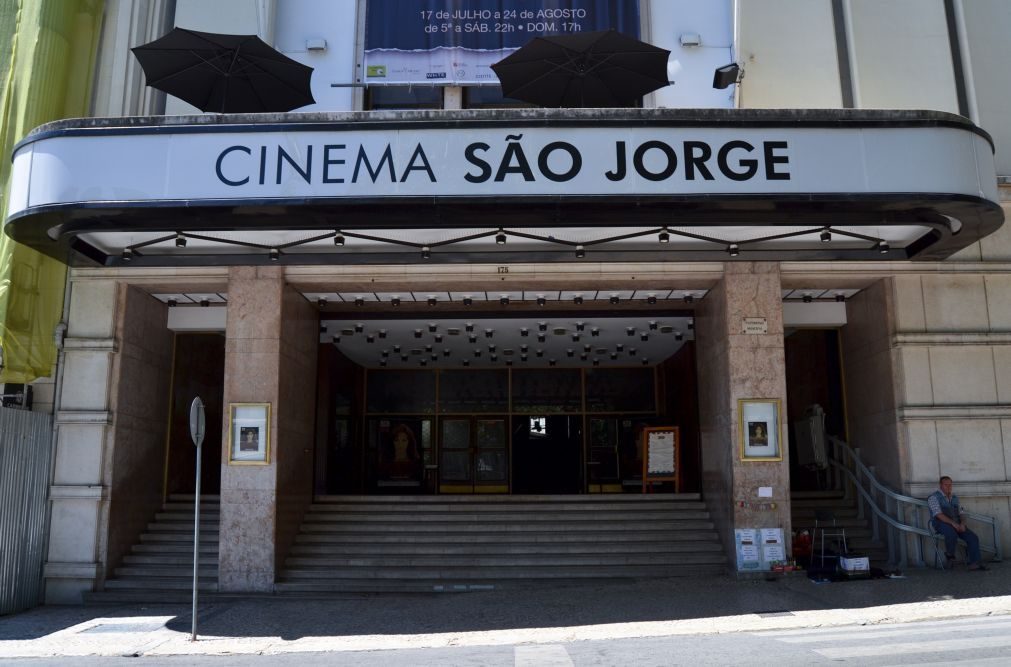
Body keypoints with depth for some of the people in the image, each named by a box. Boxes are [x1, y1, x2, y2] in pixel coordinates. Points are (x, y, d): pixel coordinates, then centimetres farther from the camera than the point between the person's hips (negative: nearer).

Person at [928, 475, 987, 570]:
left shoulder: (954, 498, 20)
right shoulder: (934, 497, -3)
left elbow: (960, 514, 16)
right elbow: (939, 515, -14)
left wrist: (962, 524, -5)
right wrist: (953, 523, -24)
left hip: (956, 524, 7)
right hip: (941, 524, -6)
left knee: (973, 538, -16)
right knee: (952, 534, -37)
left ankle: (975, 563, -18)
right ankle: (950, 555, -12)